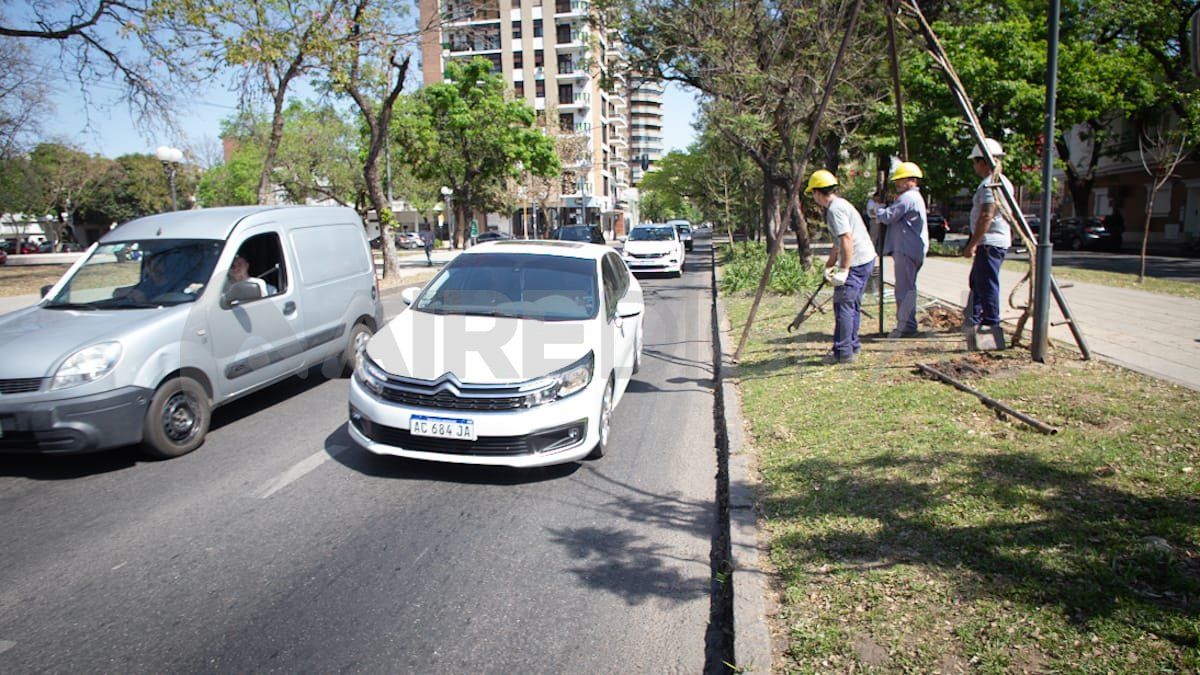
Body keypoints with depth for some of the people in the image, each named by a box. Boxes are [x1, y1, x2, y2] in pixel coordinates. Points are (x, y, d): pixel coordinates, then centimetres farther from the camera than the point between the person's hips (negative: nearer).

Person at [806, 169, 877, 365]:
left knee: (843, 305, -7)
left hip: (856, 262, -11)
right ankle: (852, 345, 27)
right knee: (852, 305, 17)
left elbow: (847, 240, -24)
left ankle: (843, 352, -4)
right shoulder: (840, 205, 18)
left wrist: (844, 270, -25)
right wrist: (829, 265, 28)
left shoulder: (835, 209, -15)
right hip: (865, 259, 11)